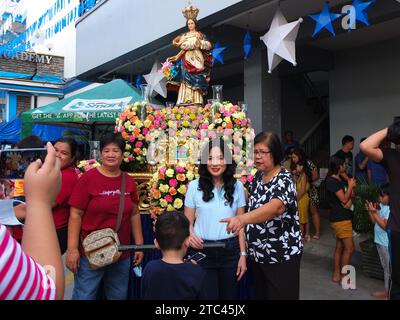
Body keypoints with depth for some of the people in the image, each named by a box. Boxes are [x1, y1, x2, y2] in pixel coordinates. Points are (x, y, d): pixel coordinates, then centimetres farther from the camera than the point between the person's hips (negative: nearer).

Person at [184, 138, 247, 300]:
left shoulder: (237, 186, 0)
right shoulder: (194, 186, -4)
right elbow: (188, 222, 2)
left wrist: (243, 254, 2)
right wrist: (191, 235, -20)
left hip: (230, 250, 2)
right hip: (203, 250, -1)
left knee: (230, 295, 16)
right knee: (207, 295, 9)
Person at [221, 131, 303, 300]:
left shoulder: (284, 180, -20)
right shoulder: (258, 176, 4)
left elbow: (276, 207, -40)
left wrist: (242, 218, -55)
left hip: (282, 256, -7)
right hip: (257, 254, 7)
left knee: (279, 295, 4)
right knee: (260, 294, 19)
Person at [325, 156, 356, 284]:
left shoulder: (339, 180, 14)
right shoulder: (332, 181, -16)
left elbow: (347, 198, 16)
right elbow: (344, 199, -16)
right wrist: (350, 186, -4)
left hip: (342, 217, 9)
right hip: (340, 219, -9)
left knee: (340, 247, 13)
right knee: (349, 248, -6)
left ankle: (336, 275, 21)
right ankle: (343, 278, 3)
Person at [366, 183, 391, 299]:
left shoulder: (391, 209, -21)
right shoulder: (382, 206, 5)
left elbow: (385, 225, -25)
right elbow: (375, 221, 11)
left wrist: (374, 212, -23)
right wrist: (370, 211, -3)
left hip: (387, 243, -9)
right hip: (380, 241, 9)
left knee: (388, 268, 5)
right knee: (385, 267, 20)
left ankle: (387, 291, 16)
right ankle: (388, 288, 33)